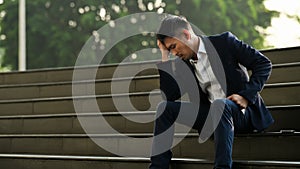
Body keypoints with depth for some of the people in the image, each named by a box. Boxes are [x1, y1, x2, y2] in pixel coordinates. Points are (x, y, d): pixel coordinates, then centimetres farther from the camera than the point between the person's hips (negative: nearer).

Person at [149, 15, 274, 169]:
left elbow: (264, 64, -6)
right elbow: (169, 96, -1)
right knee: (164, 107, -10)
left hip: (243, 112, -5)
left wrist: (246, 96, -16)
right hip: (210, 115, 6)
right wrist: (165, 58, -1)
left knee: (219, 104, -38)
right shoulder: (183, 65, 9)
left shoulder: (224, 42, -6)